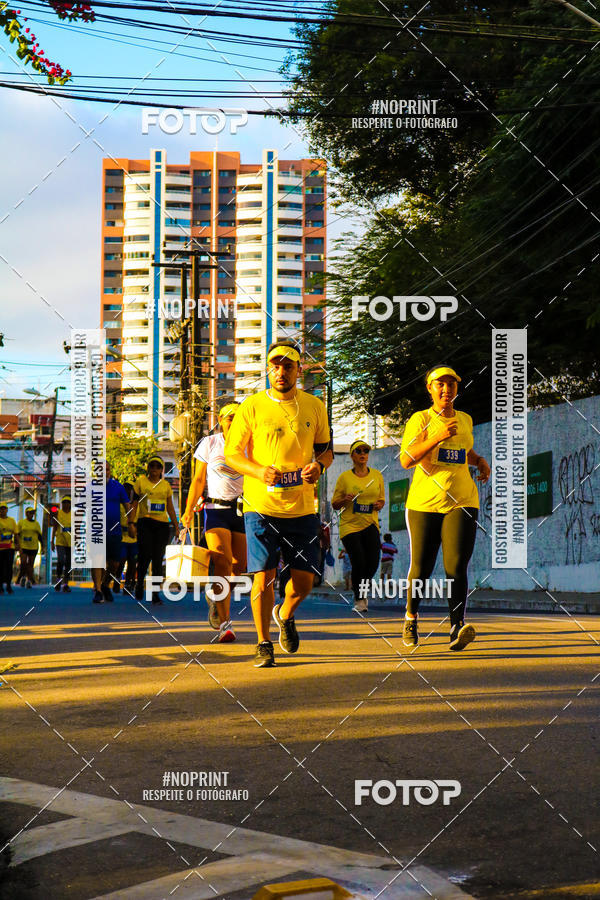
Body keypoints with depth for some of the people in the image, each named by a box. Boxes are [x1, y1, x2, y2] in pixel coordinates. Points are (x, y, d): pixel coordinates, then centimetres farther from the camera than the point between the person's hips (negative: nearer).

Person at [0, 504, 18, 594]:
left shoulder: (12, 520, 9)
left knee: (9, 566, -2)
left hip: (10, 547, 2)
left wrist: (17, 544, 10)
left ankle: (9, 585, 6)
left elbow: (15, 534, 15)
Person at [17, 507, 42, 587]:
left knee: (30, 564, 3)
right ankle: (22, 577, 14)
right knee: (23, 563, -9)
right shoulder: (21, 522, 1)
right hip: (23, 547, -2)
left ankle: (29, 581, 5)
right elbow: (17, 535, 1)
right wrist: (19, 547, -7)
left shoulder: (36, 523, 8)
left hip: (33, 547, 2)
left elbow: (39, 536, 13)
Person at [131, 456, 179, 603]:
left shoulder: (166, 485, 13)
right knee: (145, 555, -12)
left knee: (158, 559, -1)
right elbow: (134, 504, 5)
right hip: (145, 522, -2)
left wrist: (176, 527, 15)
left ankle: (155, 594, 3)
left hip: (162, 524, 3)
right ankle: (139, 583, 15)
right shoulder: (140, 481, 5)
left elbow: (170, 508, 19)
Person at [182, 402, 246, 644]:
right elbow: (199, 480, 5)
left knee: (239, 566, 3)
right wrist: (189, 511, -2)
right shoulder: (209, 443, 3)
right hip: (216, 509, -3)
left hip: (242, 510, 3)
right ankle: (225, 623, -15)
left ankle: (216, 599, 33)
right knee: (222, 563, -16)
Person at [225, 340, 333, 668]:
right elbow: (231, 453, 1)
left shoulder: (314, 406, 7)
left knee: (304, 579, 2)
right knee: (263, 576, -5)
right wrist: (259, 471, -17)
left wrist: (319, 466, -6)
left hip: (302, 507, 3)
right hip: (260, 505, -2)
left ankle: (286, 616, 34)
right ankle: (264, 644, 11)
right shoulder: (252, 407, -2)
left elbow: (326, 448, 18)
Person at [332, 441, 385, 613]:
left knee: (373, 562, -11)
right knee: (359, 563, -13)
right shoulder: (344, 477, 1)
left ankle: (363, 589, 20)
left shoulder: (377, 475, 9)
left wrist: (379, 504, -4)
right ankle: (359, 600, 7)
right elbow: (335, 504, 5)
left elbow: (382, 500, 19)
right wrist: (345, 500, -16)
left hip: (370, 524, 2)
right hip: (349, 526, -2)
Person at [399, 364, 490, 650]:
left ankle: (457, 627, -21)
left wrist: (480, 461, 13)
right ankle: (411, 617, 28)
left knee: (456, 566, -14)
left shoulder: (465, 420, 15)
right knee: (421, 568, 2)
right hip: (424, 502, -2)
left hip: (462, 501, 2)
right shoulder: (420, 419, -1)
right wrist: (437, 438, -23)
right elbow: (406, 460, -13)